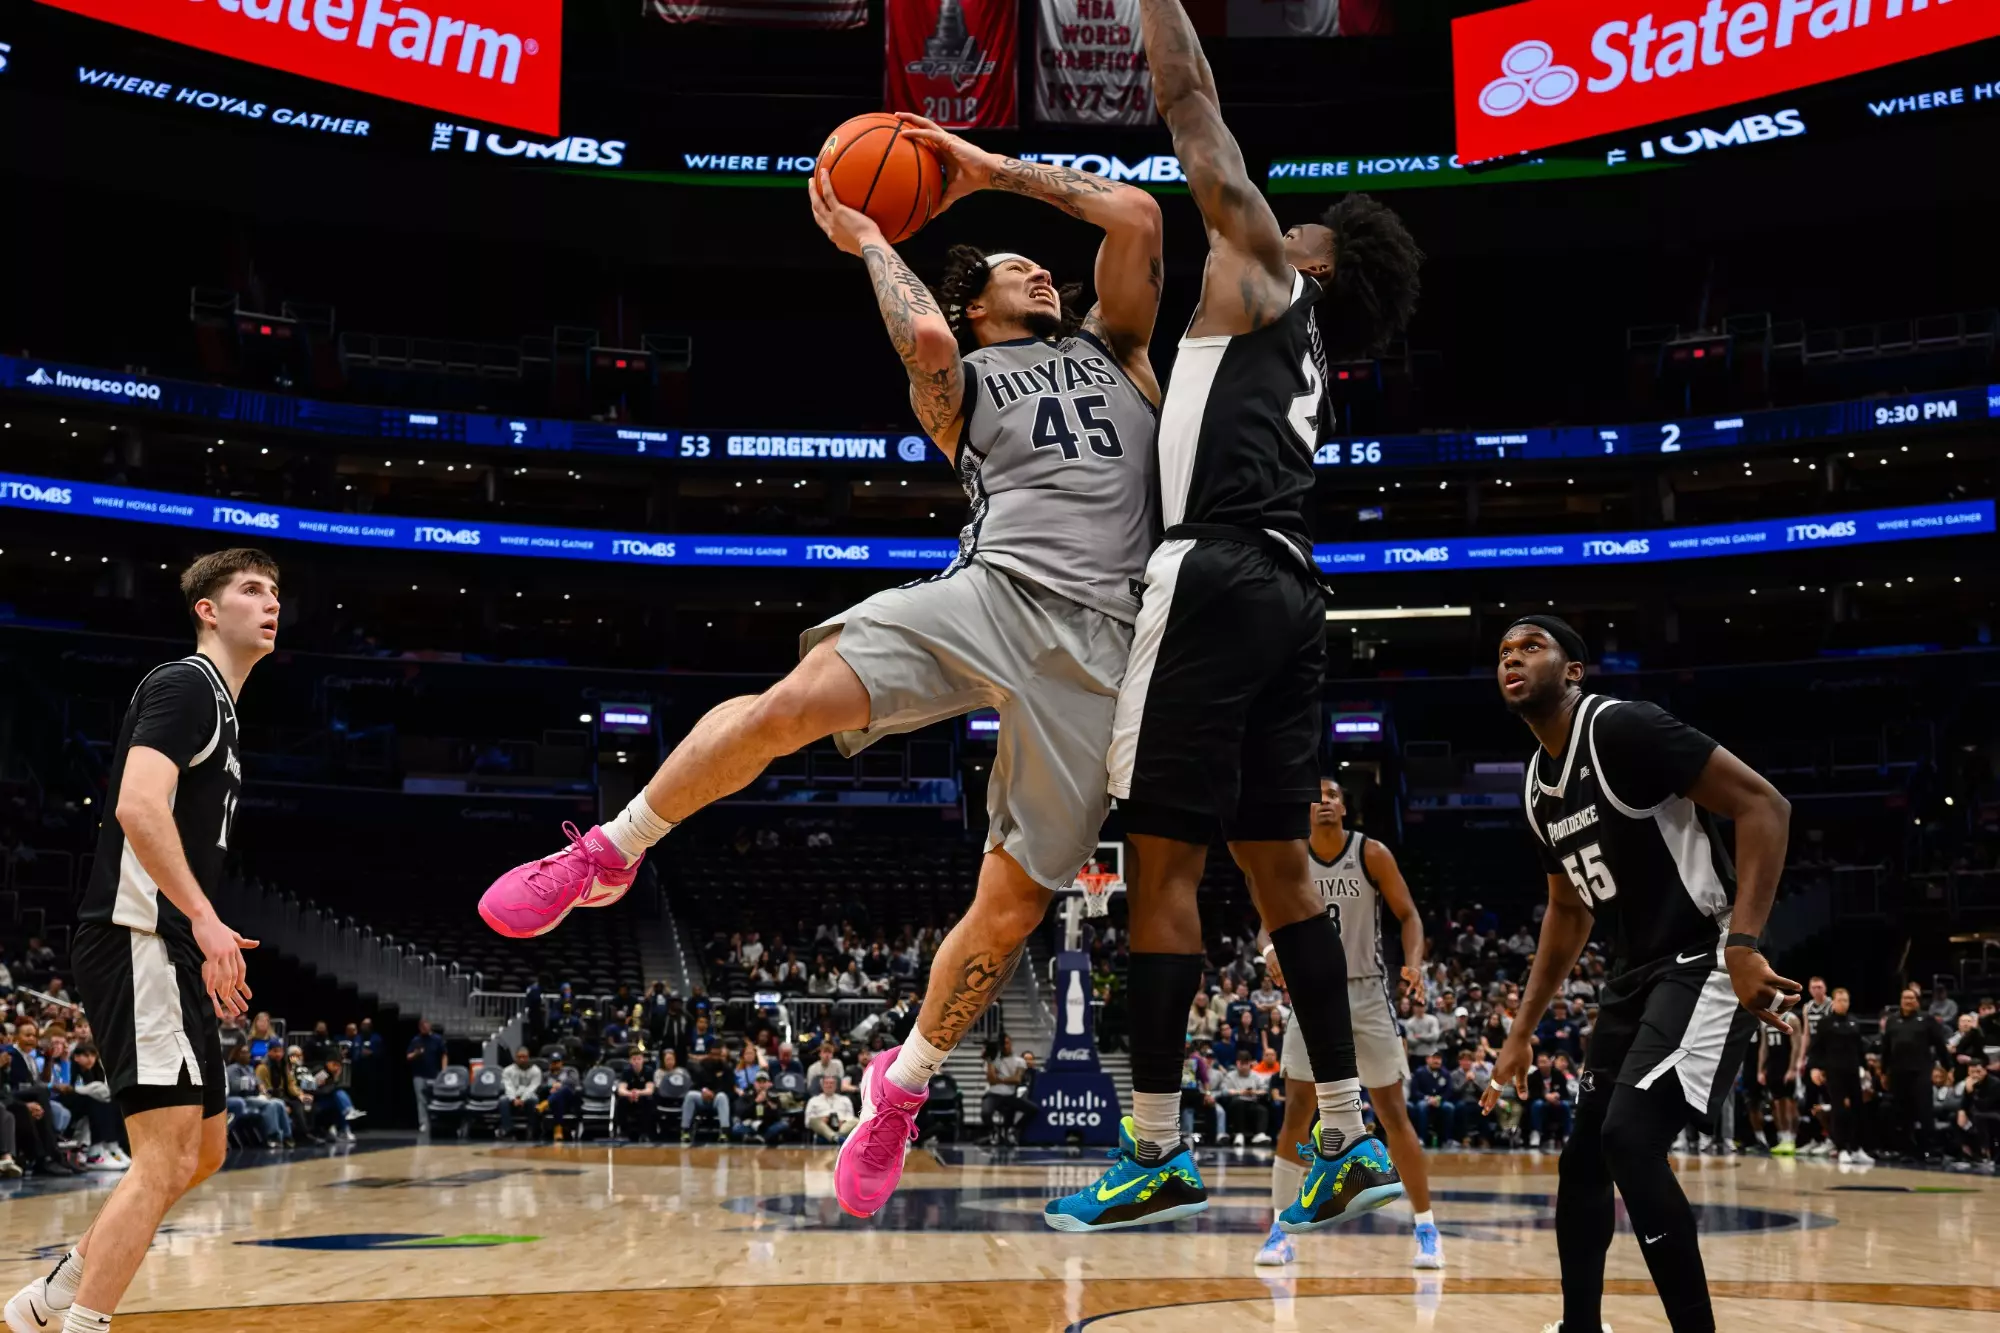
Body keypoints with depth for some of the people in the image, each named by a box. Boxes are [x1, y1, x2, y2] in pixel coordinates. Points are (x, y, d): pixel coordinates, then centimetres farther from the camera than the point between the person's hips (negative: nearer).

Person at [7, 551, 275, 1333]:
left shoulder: (218, 706, 22)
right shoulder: (186, 685, -8)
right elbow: (138, 806, -23)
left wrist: (207, 952, 23)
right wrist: (204, 917, -29)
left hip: (172, 950, 10)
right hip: (137, 944, -10)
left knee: (205, 1151, 15)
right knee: (167, 1158, -14)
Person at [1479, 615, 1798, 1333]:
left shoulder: (1624, 728, -17)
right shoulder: (1536, 786, 11)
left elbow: (1764, 805, -21)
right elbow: (1569, 911, 23)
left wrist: (1743, 944, -30)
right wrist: (1522, 1031, 22)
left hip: (1704, 963, -10)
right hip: (1634, 975, 10)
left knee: (1630, 1136, -24)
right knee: (1583, 1156, 12)